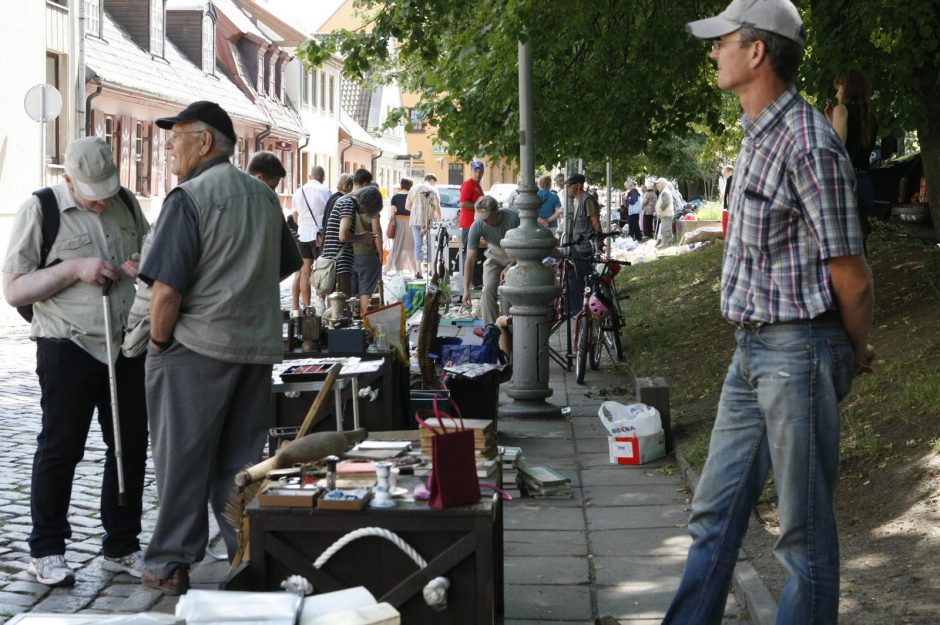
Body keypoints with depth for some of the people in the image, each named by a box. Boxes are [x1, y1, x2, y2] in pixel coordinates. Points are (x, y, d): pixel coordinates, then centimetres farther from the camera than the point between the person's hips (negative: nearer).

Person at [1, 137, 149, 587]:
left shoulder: (127, 203, 7)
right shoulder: (40, 210, -8)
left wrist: (146, 265, -1)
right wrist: (75, 269, -20)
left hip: (127, 345, 5)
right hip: (69, 348, -5)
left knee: (131, 446, 10)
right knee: (60, 449, 3)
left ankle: (122, 547, 23)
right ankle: (45, 552, 15)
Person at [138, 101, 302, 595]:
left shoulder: (189, 198, -13)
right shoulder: (263, 196, 9)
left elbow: (166, 289, -18)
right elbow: (286, 266, 22)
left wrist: (159, 341, -5)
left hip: (195, 348, -6)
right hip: (258, 346, 6)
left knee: (183, 459, 3)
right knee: (241, 461, 13)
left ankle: (170, 565, 10)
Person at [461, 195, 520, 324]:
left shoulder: (513, 218, -31)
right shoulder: (477, 226, -24)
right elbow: (470, 260, -21)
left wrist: (509, 267, -32)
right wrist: (466, 290, -27)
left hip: (515, 258, -2)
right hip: (495, 256, 2)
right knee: (488, 289, -15)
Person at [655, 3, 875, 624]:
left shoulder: (808, 144, -18)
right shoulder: (761, 134, 12)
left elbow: (851, 278, -15)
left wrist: (858, 353, 1)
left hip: (798, 352, -9)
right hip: (753, 351, 9)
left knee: (806, 528, 2)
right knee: (716, 513, 15)